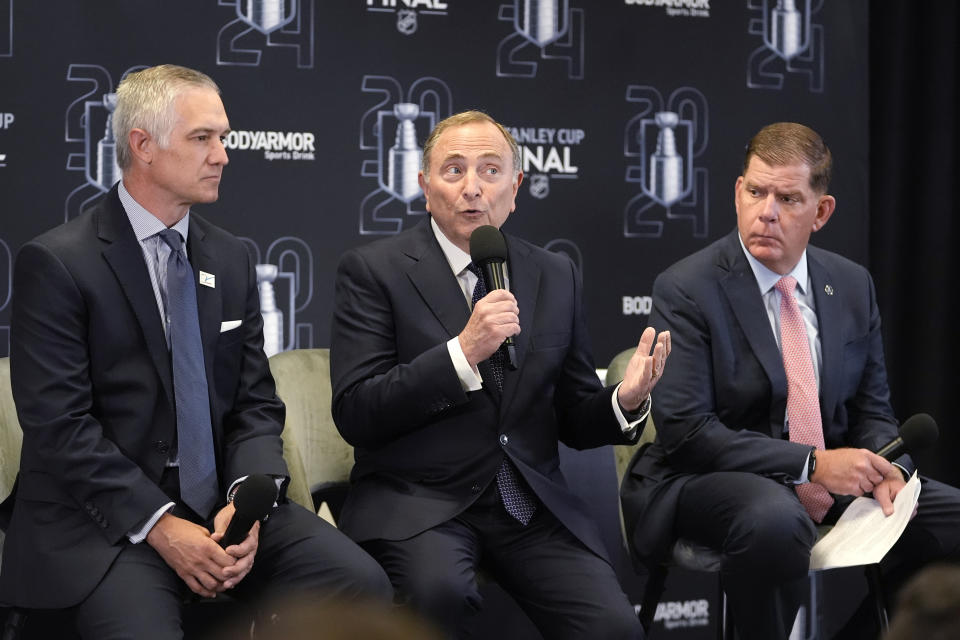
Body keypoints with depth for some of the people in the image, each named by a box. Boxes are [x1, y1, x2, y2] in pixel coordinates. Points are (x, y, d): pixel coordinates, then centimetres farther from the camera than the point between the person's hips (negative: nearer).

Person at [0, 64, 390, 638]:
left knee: (365, 584, -18)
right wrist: (160, 526, -18)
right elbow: (59, 424, -11)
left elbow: (257, 403, 11)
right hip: (105, 520, -5)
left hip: (223, 503, 5)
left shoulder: (233, 259, 13)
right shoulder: (56, 263, -5)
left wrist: (248, 498, -9)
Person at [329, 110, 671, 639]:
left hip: (531, 504, 3)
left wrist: (625, 402, -6)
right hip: (415, 501, -3)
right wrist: (463, 351, -19)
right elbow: (354, 416, -10)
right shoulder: (373, 270, 0)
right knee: (439, 590, -35)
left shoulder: (556, 276, 13)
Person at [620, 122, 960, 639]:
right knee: (776, 517, -38)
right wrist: (811, 464, -23)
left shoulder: (852, 286, 8)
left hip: (832, 478, 6)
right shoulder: (685, 290, -10)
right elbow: (684, 430, -17)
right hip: (713, 480, -5)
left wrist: (884, 468, -10)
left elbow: (872, 412, 15)